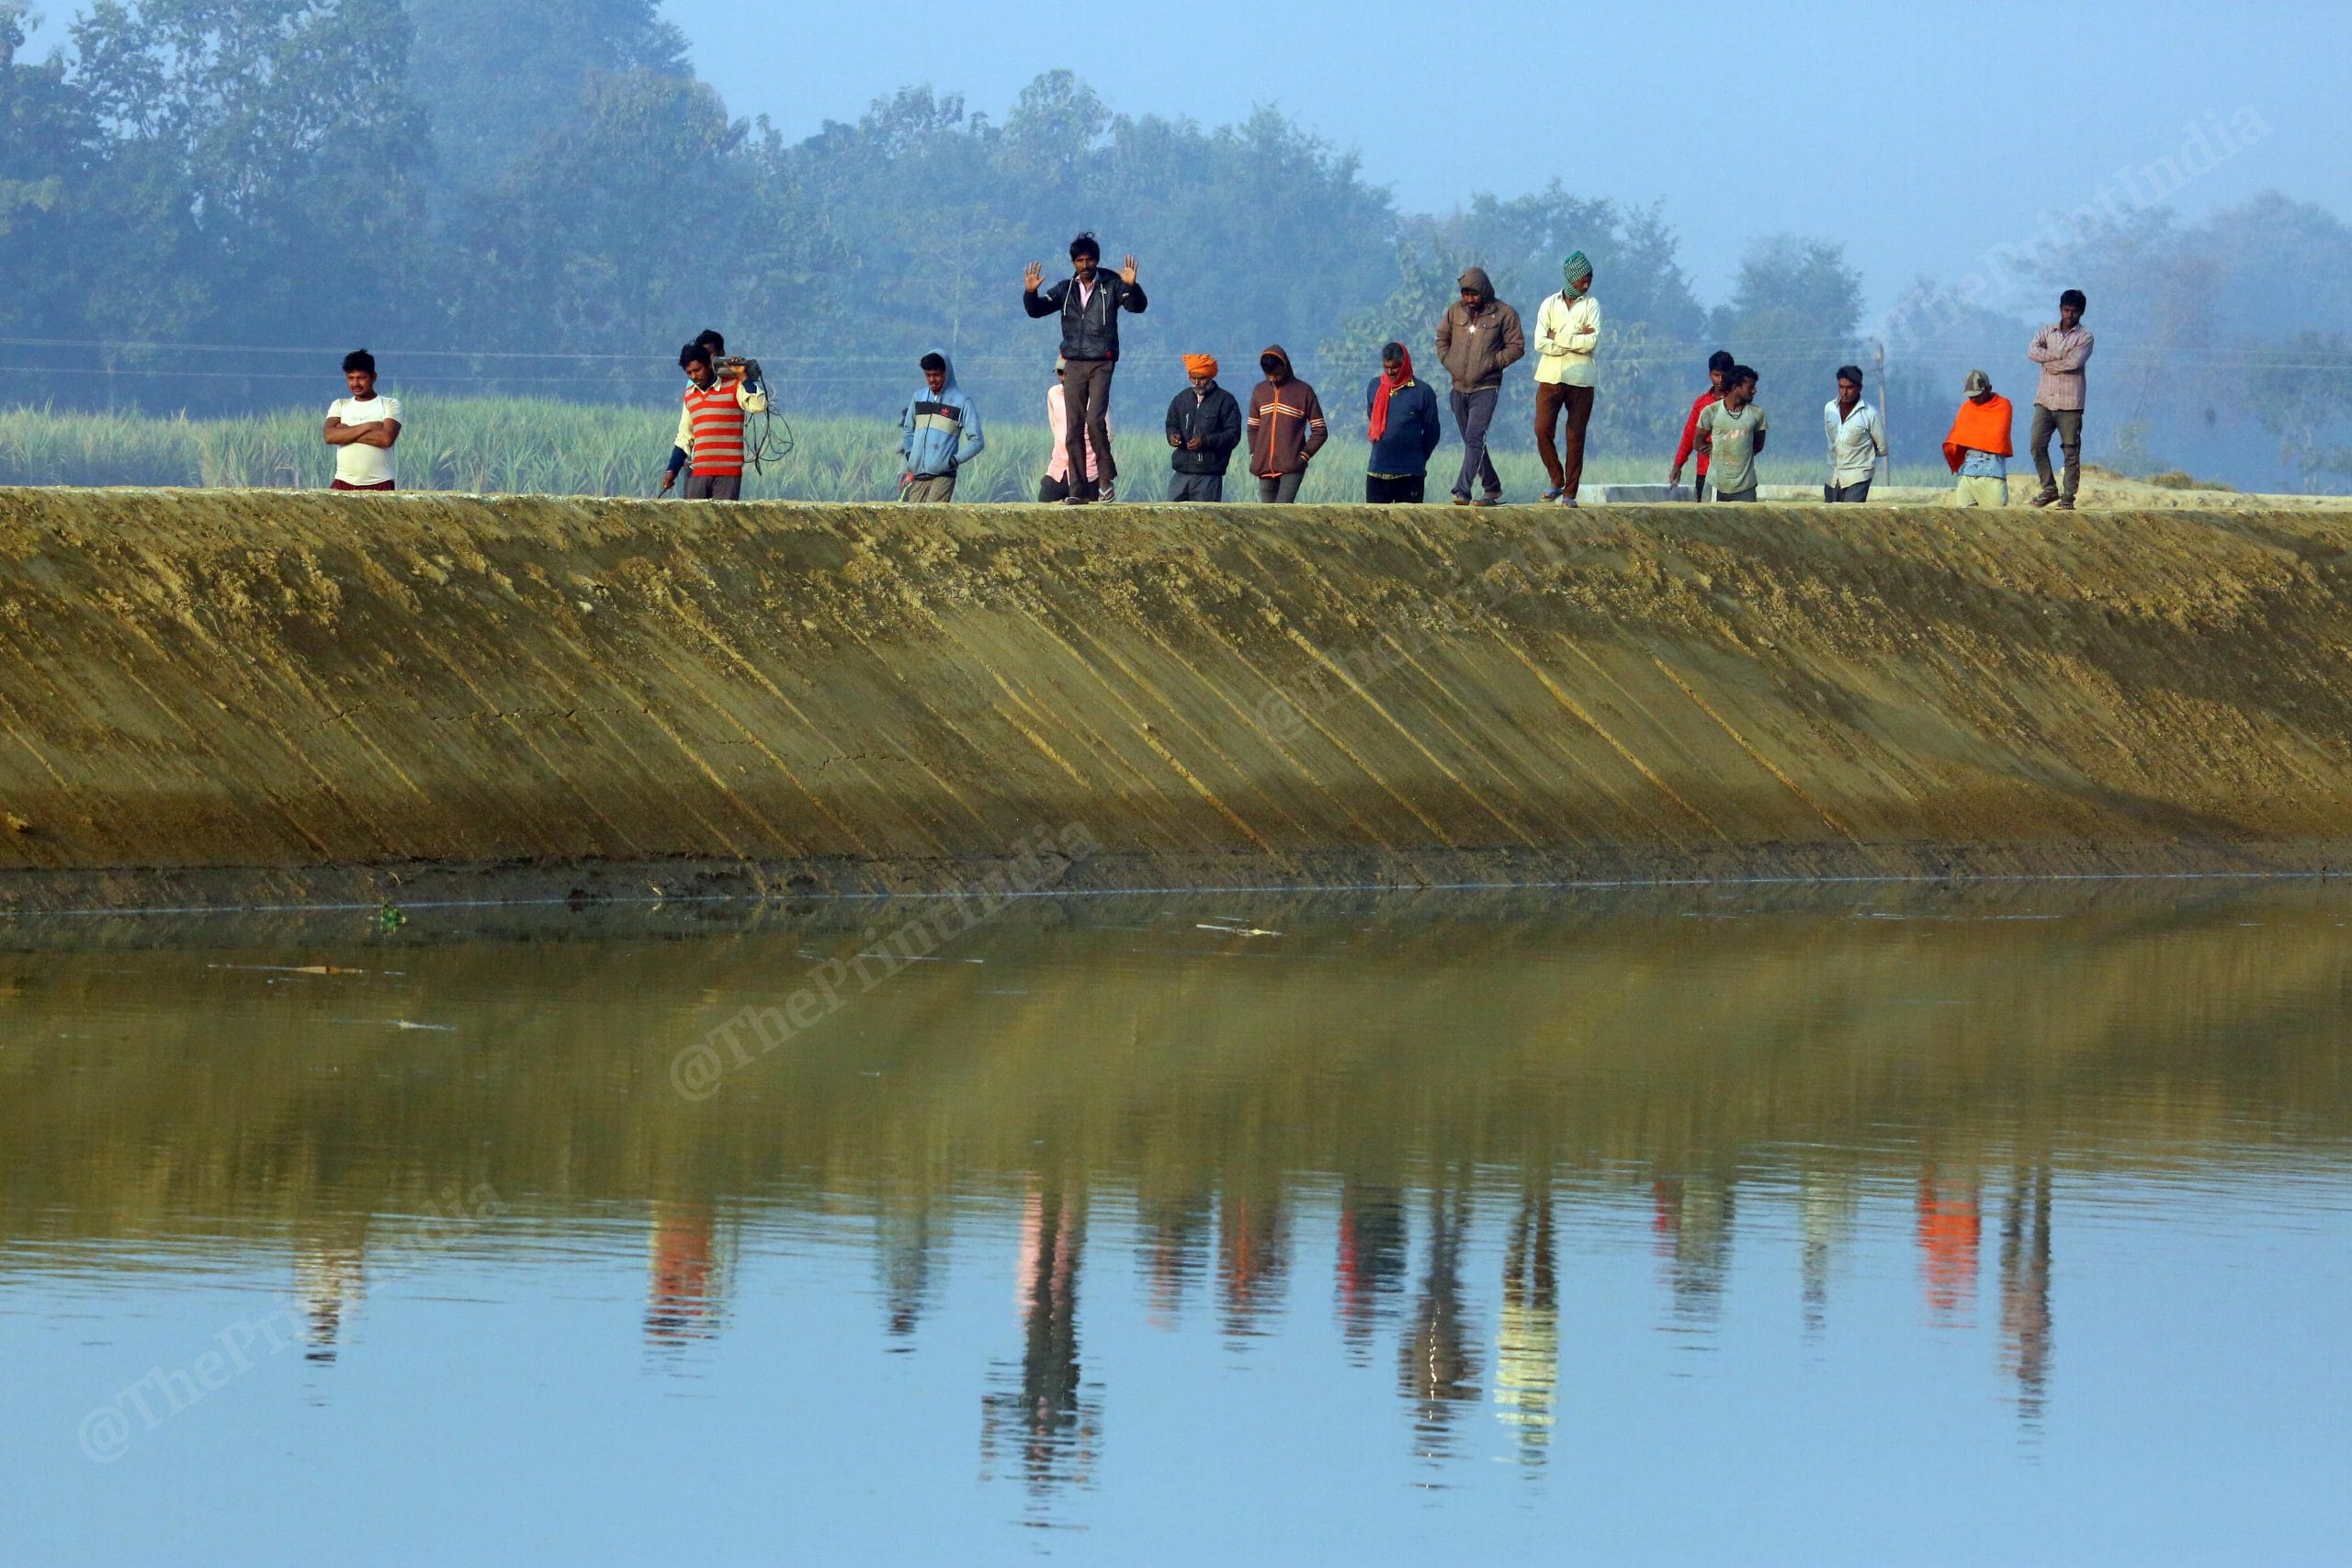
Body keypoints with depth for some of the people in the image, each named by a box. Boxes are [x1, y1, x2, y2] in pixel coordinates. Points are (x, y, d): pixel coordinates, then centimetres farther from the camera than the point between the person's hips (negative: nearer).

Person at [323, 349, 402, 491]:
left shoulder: (390, 405, 5)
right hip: (344, 484, 2)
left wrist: (347, 433, -5)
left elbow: (387, 438, -11)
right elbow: (330, 436, -3)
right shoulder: (339, 405, 14)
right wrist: (368, 426, -9)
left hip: (379, 484, -2)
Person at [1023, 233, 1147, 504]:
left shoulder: (1111, 286, 2)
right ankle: (1078, 489, 3)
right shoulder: (1066, 289, 11)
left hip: (1102, 363, -3)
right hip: (1075, 364, 3)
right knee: (1074, 428, 0)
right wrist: (1030, 293, -15)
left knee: (1095, 419, -18)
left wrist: (1132, 287, -29)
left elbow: (1138, 306, -10)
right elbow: (1036, 310, 5)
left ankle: (1107, 475, 0)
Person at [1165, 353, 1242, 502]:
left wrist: (1206, 441, -18)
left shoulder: (1225, 401, -2)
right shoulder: (1182, 398, 14)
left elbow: (1233, 434, -6)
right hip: (1182, 471, 5)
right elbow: (1171, 424, 25)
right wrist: (1173, 435, 1)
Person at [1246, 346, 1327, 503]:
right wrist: (1254, 454, 7)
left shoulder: (1303, 391, 0)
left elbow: (1320, 431, 3)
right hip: (1264, 469, 5)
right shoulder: (1259, 391, 12)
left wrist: (1304, 456, -8)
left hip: (1291, 468, -5)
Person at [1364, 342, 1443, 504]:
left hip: (1410, 473, -3)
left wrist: (1418, 459, 9)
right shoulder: (1374, 386, 7)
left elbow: (1432, 432, 3)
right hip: (1377, 471, 3)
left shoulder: (1422, 392, -4)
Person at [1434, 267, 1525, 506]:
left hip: (1486, 388, -6)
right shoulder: (1455, 311, 7)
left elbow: (1517, 347, -3)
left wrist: (1491, 363, -11)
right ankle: (1492, 489, 23)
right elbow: (1442, 339, 19)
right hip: (1459, 387, 6)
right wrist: (1449, 363, 4)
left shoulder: (1504, 314, -5)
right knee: (1473, 441, 12)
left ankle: (1462, 490, -24)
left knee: (1475, 438, -17)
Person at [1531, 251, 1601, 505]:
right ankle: (1556, 479, 9)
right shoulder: (1549, 305, 7)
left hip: (1580, 379, -1)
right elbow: (1540, 343, -5)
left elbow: (1593, 341, -10)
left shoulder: (1591, 305, 4)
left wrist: (1559, 338, -8)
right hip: (1551, 378, 1)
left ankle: (1570, 493, 5)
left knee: (1575, 437, 0)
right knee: (1542, 430, -10)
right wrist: (1576, 340, -10)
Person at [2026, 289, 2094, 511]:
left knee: (2071, 450, -3)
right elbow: (2032, 352, -5)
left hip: (2070, 402, -3)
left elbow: (2075, 362, -15)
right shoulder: (2047, 332, 12)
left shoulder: (2085, 336, 1)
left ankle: (2068, 497, 0)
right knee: (2037, 444, -5)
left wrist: (2050, 363, -5)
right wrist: (2060, 355, -12)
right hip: (2045, 399, 3)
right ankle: (2049, 489, 8)